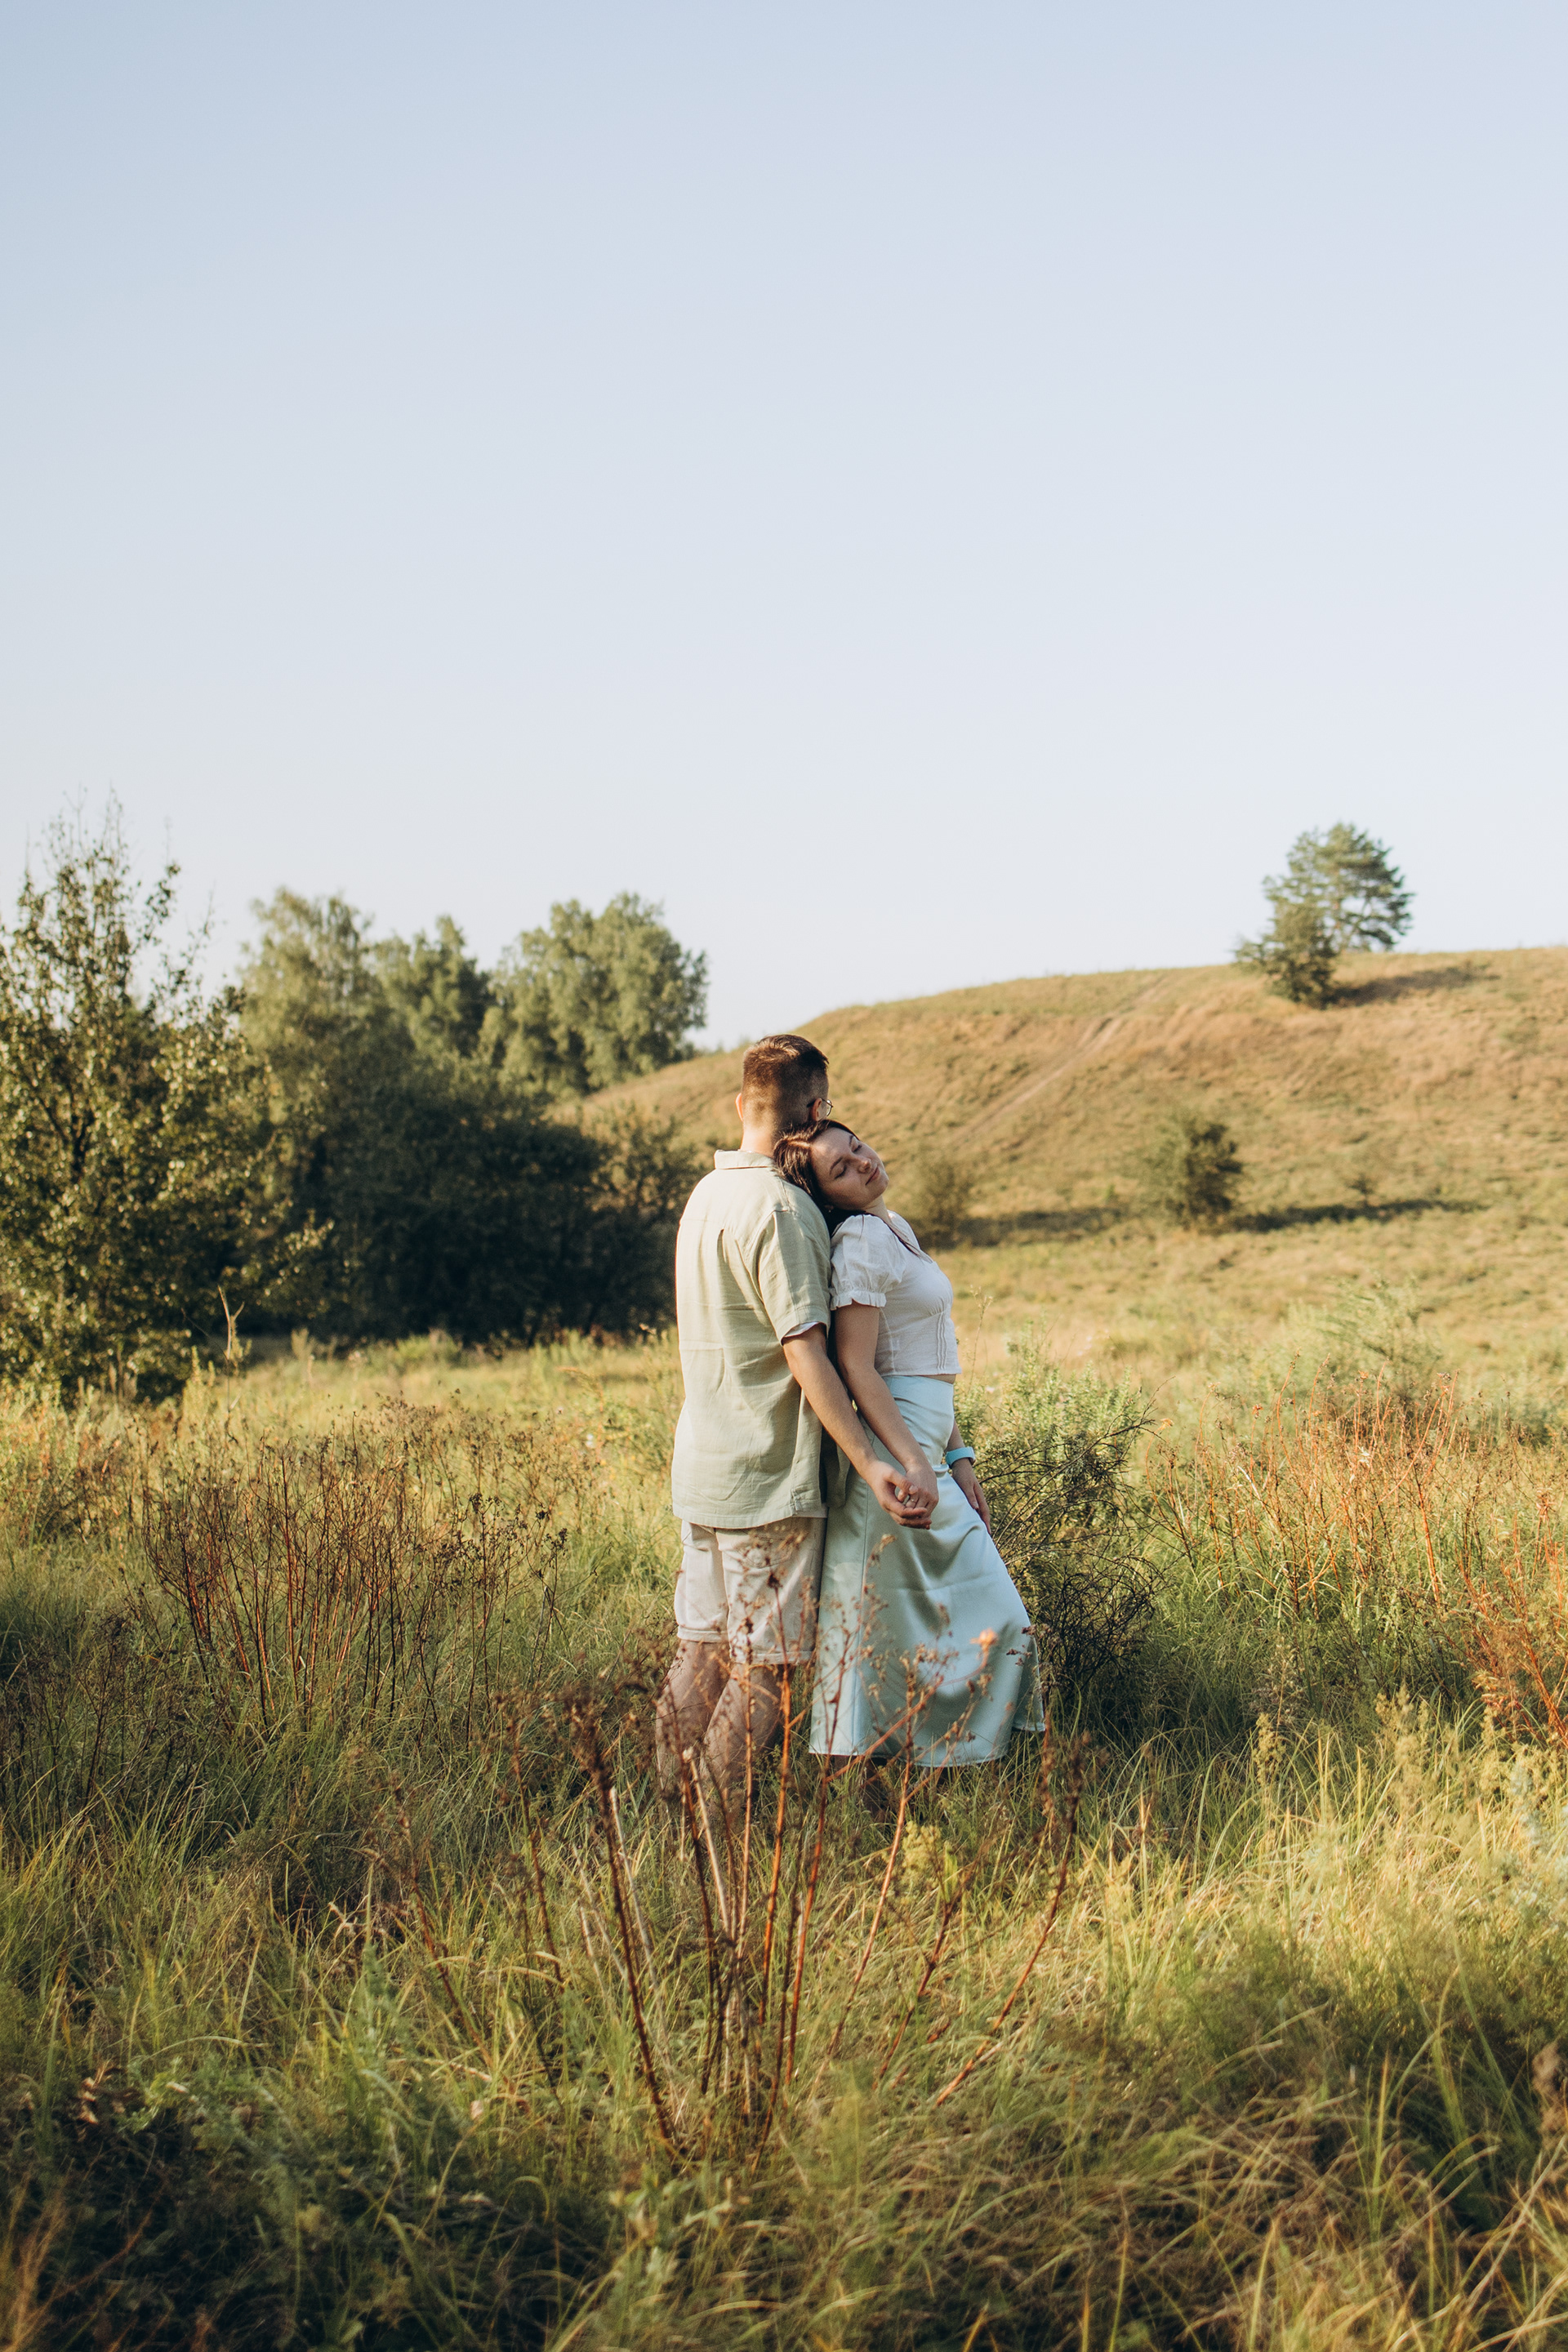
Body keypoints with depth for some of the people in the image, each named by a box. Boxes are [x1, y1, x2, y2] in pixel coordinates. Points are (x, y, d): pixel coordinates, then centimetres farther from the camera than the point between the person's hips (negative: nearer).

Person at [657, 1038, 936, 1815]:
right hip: (767, 1475, -8)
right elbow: (803, 1350, -20)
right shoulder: (781, 1209, -16)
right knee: (766, 1664, 0)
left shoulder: (706, 1194, 11)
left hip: (701, 1466, 8)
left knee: (703, 1649, 13)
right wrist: (869, 1462, -21)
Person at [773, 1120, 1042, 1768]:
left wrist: (958, 1458, 16)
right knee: (984, 1618, -5)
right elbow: (856, 1369, -18)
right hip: (892, 1446, -9)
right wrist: (916, 1466, -22)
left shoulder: (895, 1228, 15)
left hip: (921, 1440, 9)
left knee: (888, 1629, 11)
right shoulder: (859, 1241, -13)